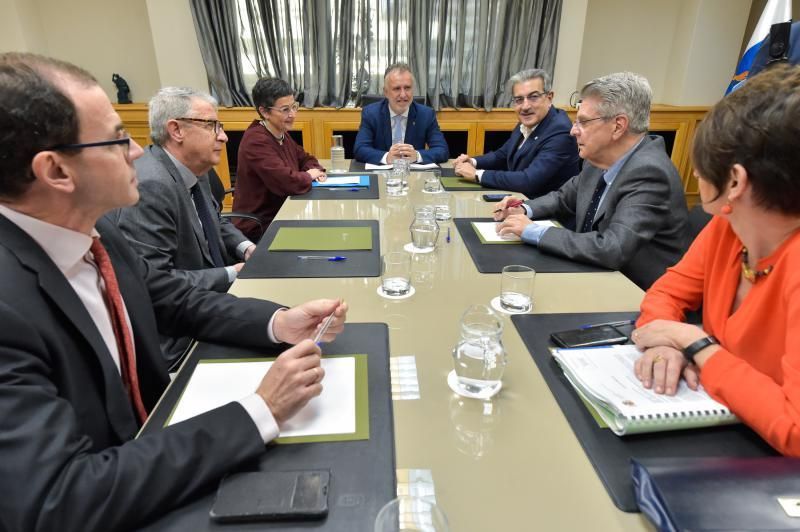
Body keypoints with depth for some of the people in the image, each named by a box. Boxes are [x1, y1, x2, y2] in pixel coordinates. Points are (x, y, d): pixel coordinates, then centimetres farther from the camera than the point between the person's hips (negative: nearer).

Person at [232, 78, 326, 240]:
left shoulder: (282, 134, 6)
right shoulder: (256, 142, -22)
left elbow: (305, 158, 19)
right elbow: (288, 182, -31)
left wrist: (315, 170, -3)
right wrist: (309, 176, -11)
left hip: (281, 213, 8)